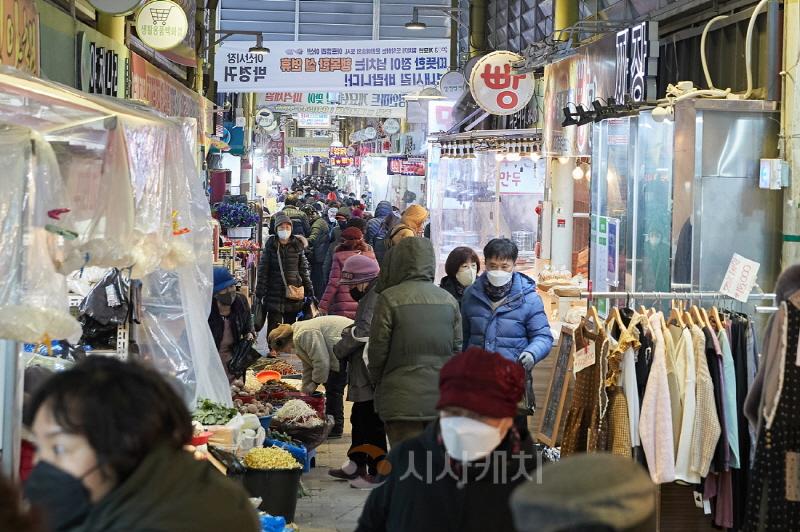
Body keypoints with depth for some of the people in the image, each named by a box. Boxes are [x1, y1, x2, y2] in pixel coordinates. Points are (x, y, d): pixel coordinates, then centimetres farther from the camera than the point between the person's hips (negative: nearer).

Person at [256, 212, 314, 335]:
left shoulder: (298, 246, 6)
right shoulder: (271, 246, 2)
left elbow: (304, 270, 10)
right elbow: (263, 270, 2)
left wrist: (309, 292, 7)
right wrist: (260, 293, -3)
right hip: (274, 292, -1)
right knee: (274, 330, -5)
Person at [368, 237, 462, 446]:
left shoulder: (389, 298, -8)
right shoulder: (448, 300, 6)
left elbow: (378, 348, -5)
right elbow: (457, 348, 9)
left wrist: (377, 381, 11)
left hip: (402, 399, -4)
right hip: (441, 398, 4)